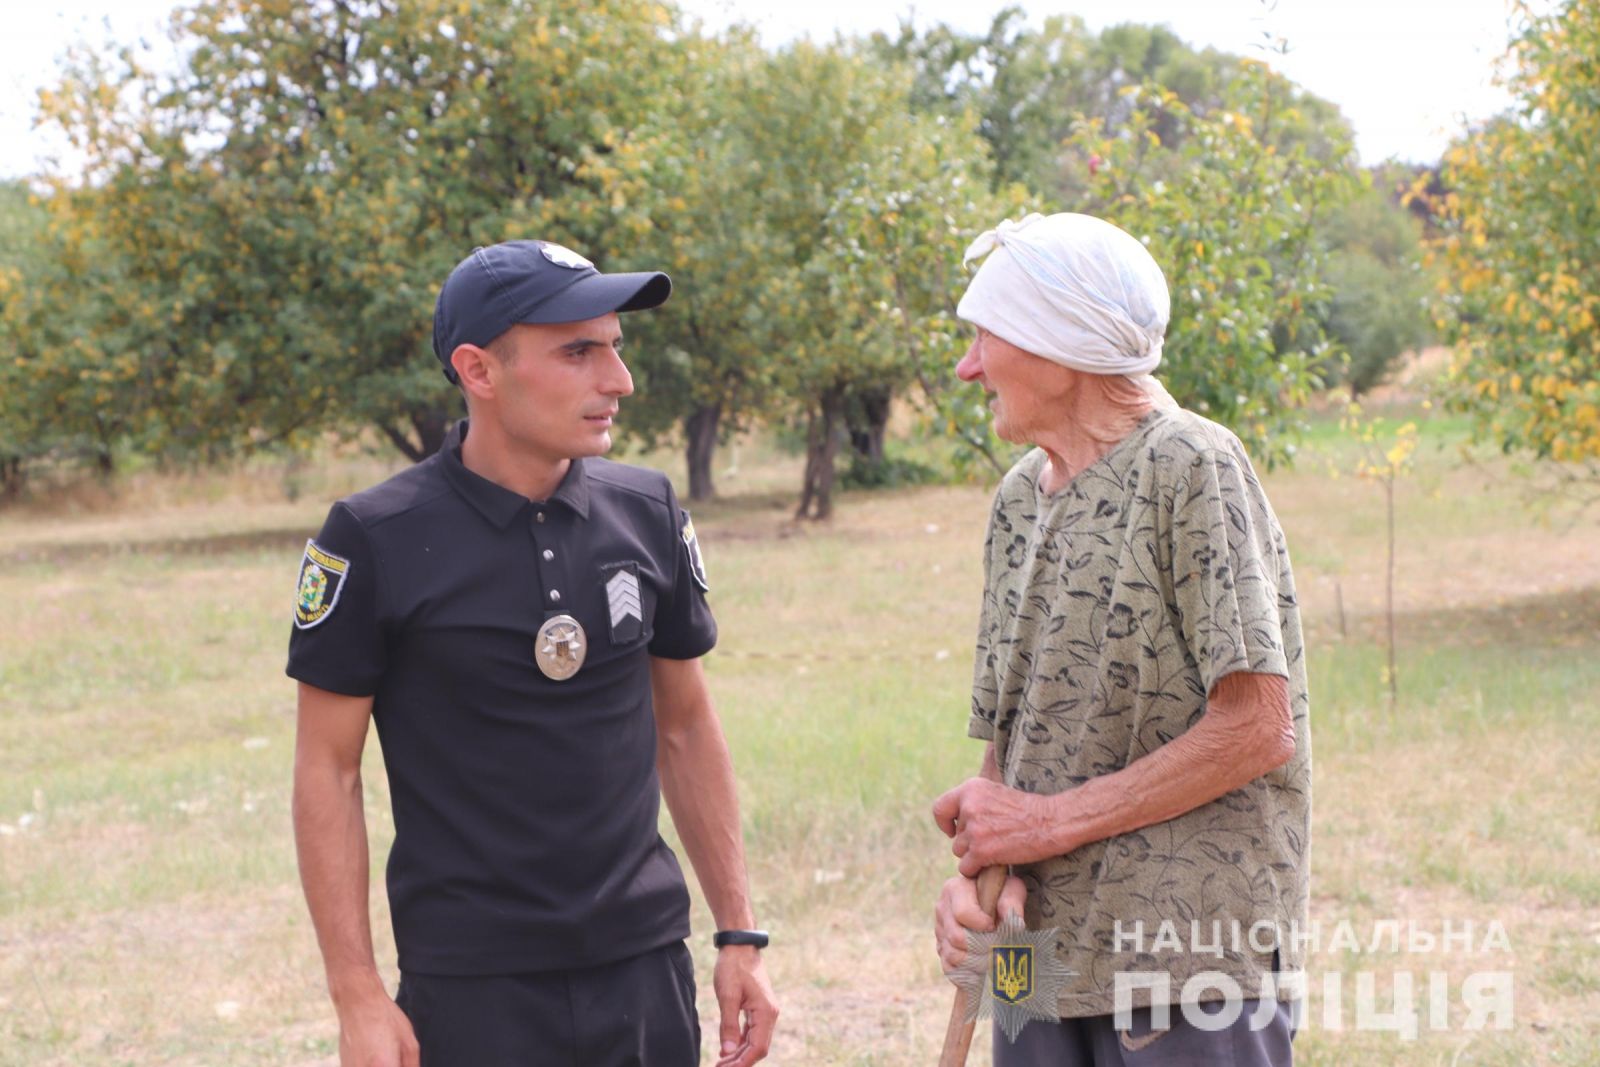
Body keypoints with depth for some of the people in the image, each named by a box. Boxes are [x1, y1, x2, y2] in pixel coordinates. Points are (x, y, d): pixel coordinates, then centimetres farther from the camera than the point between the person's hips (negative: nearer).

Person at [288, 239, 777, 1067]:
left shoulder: (648, 516, 2)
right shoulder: (375, 542, -10)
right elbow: (328, 770, -5)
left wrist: (738, 934, 9)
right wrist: (358, 999, -9)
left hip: (647, 969, 4)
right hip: (473, 990, -4)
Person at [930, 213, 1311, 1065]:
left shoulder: (1191, 468, -9)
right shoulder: (1018, 499, 13)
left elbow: (1258, 730, -16)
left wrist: (1051, 821, -13)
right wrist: (980, 871, -6)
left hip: (1190, 959, -7)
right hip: (1045, 958, 7)